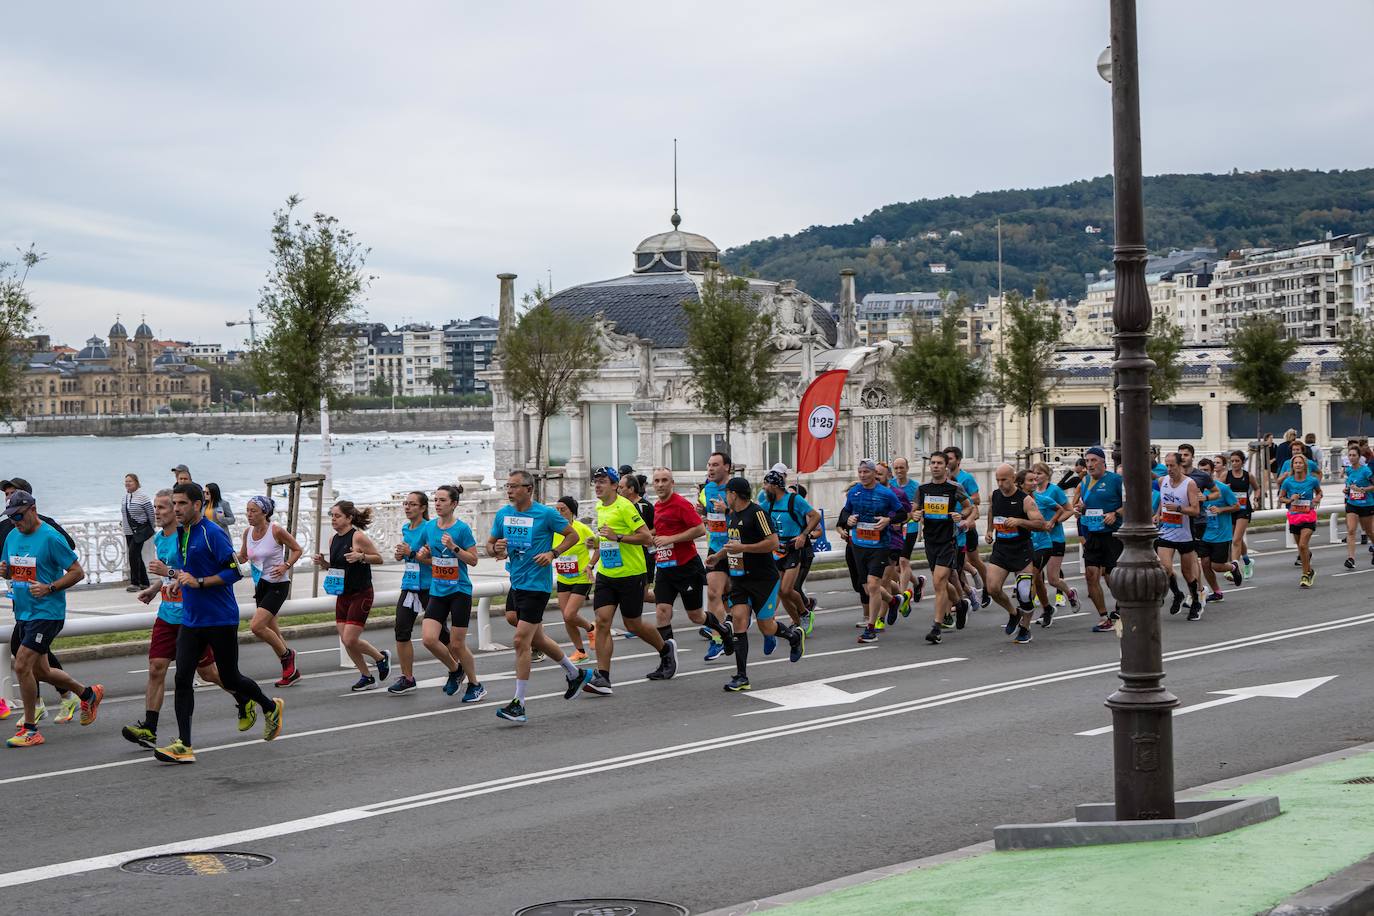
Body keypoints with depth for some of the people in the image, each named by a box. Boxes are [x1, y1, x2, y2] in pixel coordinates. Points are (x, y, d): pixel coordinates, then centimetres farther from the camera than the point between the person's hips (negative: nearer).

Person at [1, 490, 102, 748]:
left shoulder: (50, 537, -14)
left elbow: (77, 572, -11)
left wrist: (49, 588, -22)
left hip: (47, 613, -8)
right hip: (23, 612, 8)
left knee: (22, 666, -14)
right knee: (39, 671, 15)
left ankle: (30, 730, -2)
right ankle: (88, 694, 37)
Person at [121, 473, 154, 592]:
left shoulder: (142, 496, -11)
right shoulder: (125, 495, 9)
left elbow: (151, 513, -7)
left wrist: (151, 529, -3)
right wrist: (122, 521, 10)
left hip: (140, 530, -7)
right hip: (129, 531, 7)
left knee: (133, 553, -17)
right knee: (136, 556, 9)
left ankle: (135, 583, -12)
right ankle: (144, 583, 17)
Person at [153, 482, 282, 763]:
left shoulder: (213, 533, -14)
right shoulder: (180, 533, 10)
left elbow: (236, 570, -18)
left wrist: (200, 582, -21)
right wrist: (179, 577, 12)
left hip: (221, 621, -7)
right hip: (191, 621, 7)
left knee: (230, 679, 5)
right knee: (182, 679, -5)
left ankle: (271, 707, 33)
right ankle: (184, 746, -5)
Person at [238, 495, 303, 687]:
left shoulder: (276, 531, -14)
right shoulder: (248, 532, 3)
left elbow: (297, 550, -4)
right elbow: (242, 558, 15)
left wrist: (286, 566, -18)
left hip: (278, 584, -7)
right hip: (260, 584, 7)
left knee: (256, 626, -18)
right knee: (271, 630, 13)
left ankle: (286, 653, 7)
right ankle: (290, 671, 27)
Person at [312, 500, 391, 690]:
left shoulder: (358, 537, -15)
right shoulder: (333, 539, 7)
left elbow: (379, 558, -9)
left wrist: (361, 556, -25)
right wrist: (322, 562, -1)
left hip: (361, 594, -8)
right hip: (342, 595, 8)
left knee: (350, 640, -11)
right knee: (345, 640, 5)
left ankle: (381, 658, 15)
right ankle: (367, 677, 21)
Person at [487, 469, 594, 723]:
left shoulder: (545, 514, -11)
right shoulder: (502, 514, 6)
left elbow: (573, 535, -1)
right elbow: (490, 545, 14)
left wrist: (553, 553, -15)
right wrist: (496, 549, -9)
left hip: (536, 585, -7)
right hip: (516, 585, 7)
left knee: (521, 641, -11)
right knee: (536, 640, 17)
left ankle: (519, 705, -5)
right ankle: (576, 674, 40)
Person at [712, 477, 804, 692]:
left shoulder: (757, 513, -16)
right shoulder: (734, 515, 12)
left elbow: (773, 543, -22)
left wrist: (742, 548, -24)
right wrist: (719, 556, 25)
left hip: (763, 579, -7)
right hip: (739, 578, 7)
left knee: (766, 627, 2)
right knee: (738, 619, -9)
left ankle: (795, 636, 36)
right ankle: (741, 677, -8)